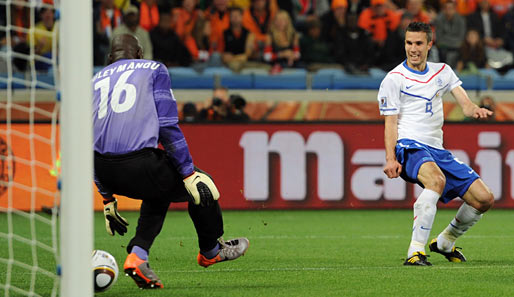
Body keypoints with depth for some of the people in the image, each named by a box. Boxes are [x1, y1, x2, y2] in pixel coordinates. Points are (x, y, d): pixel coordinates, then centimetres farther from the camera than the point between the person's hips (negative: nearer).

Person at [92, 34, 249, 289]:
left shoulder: (95, 82, 25)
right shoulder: (153, 70, 13)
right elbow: (167, 125, 0)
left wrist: (107, 198, 27)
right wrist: (189, 173, -1)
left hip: (105, 171, 5)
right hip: (138, 164, -5)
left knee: (158, 192, 32)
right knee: (201, 185, 21)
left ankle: (137, 255, 15)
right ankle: (211, 251, 37)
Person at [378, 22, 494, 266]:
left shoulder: (442, 72, 16)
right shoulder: (394, 79, 0)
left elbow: (464, 103, 8)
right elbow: (391, 123, -4)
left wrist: (475, 110, -18)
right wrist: (391, 159, -18)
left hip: (437, 150, 6)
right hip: (409, 146, -6)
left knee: (484, 199, 0)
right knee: (437, 180, -39)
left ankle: (444, 243, 24)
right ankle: (415, 252, -41)